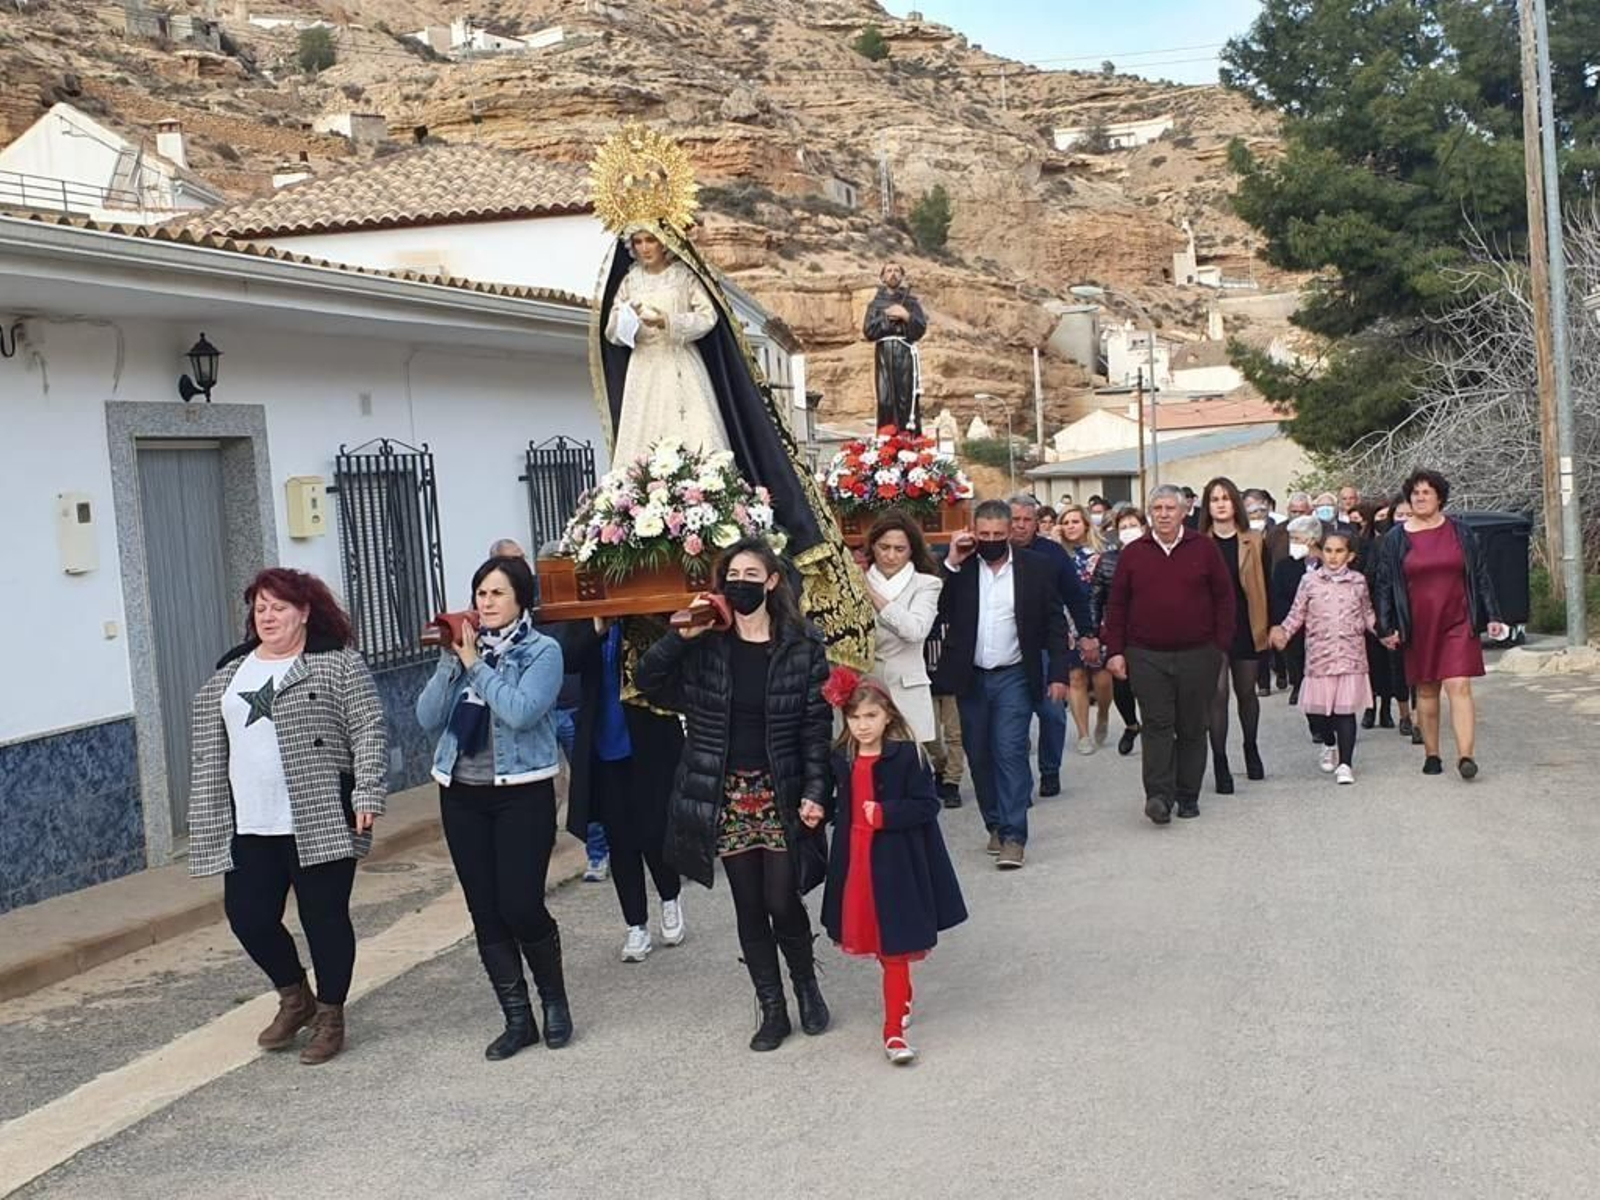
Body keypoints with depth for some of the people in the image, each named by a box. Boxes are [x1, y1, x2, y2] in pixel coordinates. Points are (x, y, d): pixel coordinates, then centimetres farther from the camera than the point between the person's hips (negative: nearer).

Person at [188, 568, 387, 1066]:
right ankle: (294, 998, 30)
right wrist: (207, 821, 13)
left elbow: (369, 732, -7)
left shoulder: (339, 664, -2)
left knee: (324, 917, 3)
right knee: (248, 916, 6)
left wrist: (367, 795, -16)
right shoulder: (229, 674, 14)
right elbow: (210, 752, 16)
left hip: (322, 822, -5)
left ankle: (329, 1016, 21)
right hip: (250, 828, 5)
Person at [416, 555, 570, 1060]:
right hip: (461, 795, 5)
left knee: (521, 907, -10)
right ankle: (517, 1019, 16)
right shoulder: (462, 647, 9)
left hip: (522, 794, -5)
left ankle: (554, 1000, 16)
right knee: (485, 911, 5)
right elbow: (428, 718, 1)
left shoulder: (542, 651, -4)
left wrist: (475, 665, -14)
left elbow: (521, 711, -21)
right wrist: (450, 661, -9)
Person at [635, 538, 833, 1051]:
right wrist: (681, 636, -15)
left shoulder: (802, 647, -4)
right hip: (726, 797, 2)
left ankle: (807, 986, 28)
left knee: (782, 902, 0)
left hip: (780, 794, -2)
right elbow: (647, 681, -4)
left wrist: (815, 791, -10)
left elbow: (817, 726, -4)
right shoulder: (705, 645, 1)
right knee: (749, 907, 8)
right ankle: (772, 1011, 21)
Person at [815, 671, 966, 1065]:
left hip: (895, 863, -6)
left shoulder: (906, 755, -11)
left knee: (895, 946, -3)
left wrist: (885, 814, -21)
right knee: (869, 940, 16)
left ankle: (894, 1030, 1)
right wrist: (823, 810, 4)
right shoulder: (841, 759, 6)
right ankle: (903, 999, 40)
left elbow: (927, 806, -13)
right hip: (855, 862, 6)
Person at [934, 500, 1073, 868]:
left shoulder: (1037, 567, -2)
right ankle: (995, 825, 24)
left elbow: (1055, 624, 2)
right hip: (971, 678, 3)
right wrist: (951, 563, -13)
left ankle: (1013, 836, -8)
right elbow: (938, 611, -8)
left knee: (1010, 752, -11)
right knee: (979, 756, 10)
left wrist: (1058, 674, -4)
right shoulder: (959, 567, 1)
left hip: (1014, 676, -3)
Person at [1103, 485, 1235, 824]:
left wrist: (1221, 647, -1)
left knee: (1193, 728, 7)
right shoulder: (1133, 553, 6)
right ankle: (1159, 796, -11)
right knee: (1157, 725, -7)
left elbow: (1224, 598, 4)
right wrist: (1115, 651, 0)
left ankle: (1188, 796, 16)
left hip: (1197, 655, 0)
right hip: (1147, 656, 0)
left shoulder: (1205, 549, 3)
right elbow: (1116, 606, 7)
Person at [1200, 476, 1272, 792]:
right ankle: (1220, 763, -2)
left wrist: (1271, 625, -1)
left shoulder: (1253, 543, 4)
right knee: (1217, 693, -7)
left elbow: (1264, 585, 5)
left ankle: (1251, 748, 36)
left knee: (1246, 692, 15)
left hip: (1246, 627, 2)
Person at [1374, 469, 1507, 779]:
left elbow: (1480, 576, 8)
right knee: (1426, 692, 8)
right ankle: (1431, 755, 18)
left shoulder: (1460, 532, 5)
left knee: (1459, 687, -11)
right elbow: (1384, 586, 5)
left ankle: (1465, 755, -17)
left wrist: (1492, 616, 2)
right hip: (1419, 627, 1)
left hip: (1457, 623, -1)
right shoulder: (1395, 539, 4)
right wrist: (1387, 628, -1)